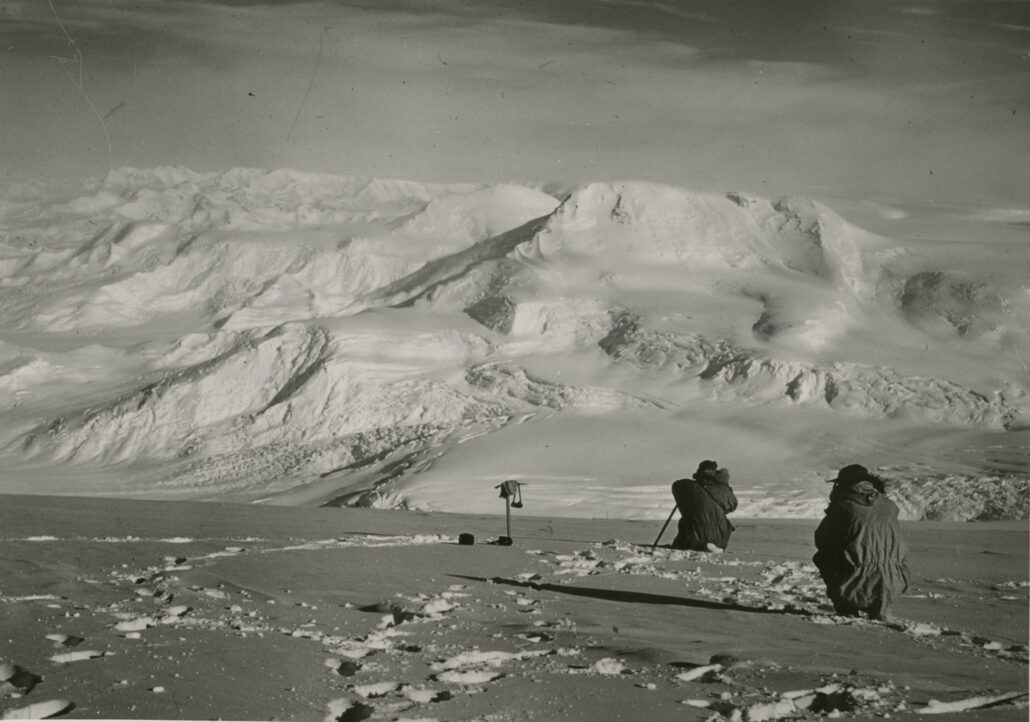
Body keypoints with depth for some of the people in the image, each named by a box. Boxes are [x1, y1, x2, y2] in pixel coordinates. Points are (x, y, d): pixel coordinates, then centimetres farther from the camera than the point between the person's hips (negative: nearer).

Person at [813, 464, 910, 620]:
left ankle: (847, 607, 14)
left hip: (855, 585, -4)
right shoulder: (890, 506, 12)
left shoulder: (843, 505, -2)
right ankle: (880, 608, 20)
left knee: (822, 557, 22)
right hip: (891, 587, 4)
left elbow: (821, 541, 8)